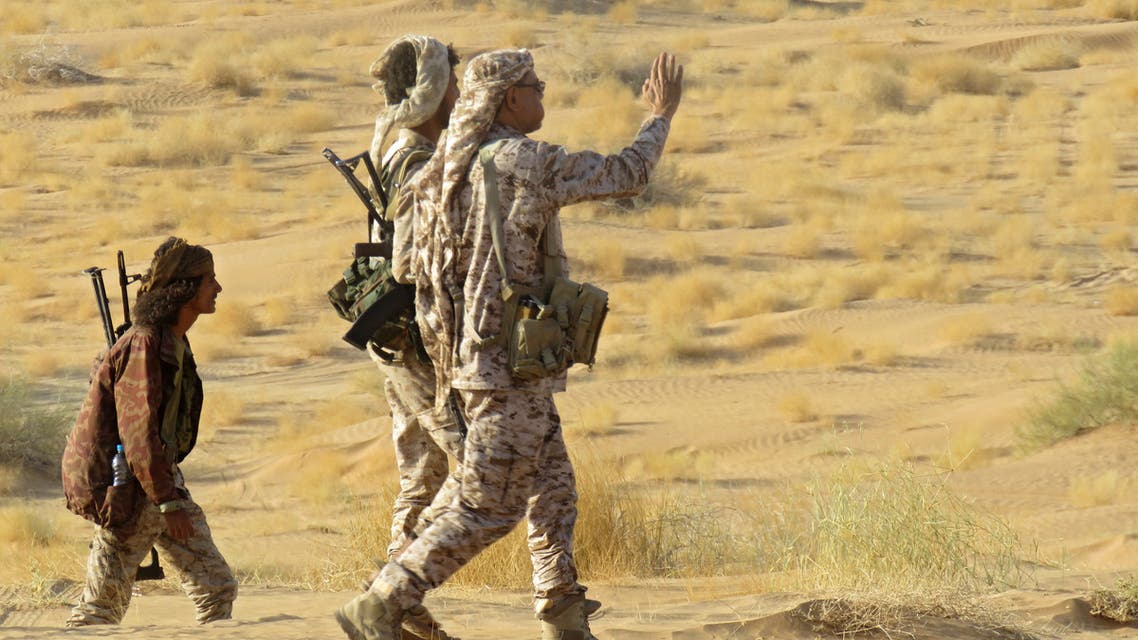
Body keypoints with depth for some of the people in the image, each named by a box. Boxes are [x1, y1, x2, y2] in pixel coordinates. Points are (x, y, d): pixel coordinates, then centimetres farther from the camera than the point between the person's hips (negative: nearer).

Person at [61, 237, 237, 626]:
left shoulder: (175, 344, 11)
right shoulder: (144, 345, -19)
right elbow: (138, 430, -23)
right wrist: (168, 502, -21)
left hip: (161, 476, 10)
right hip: (128, 491, -10)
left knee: (216, 587, 5)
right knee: (104, 600, -4)